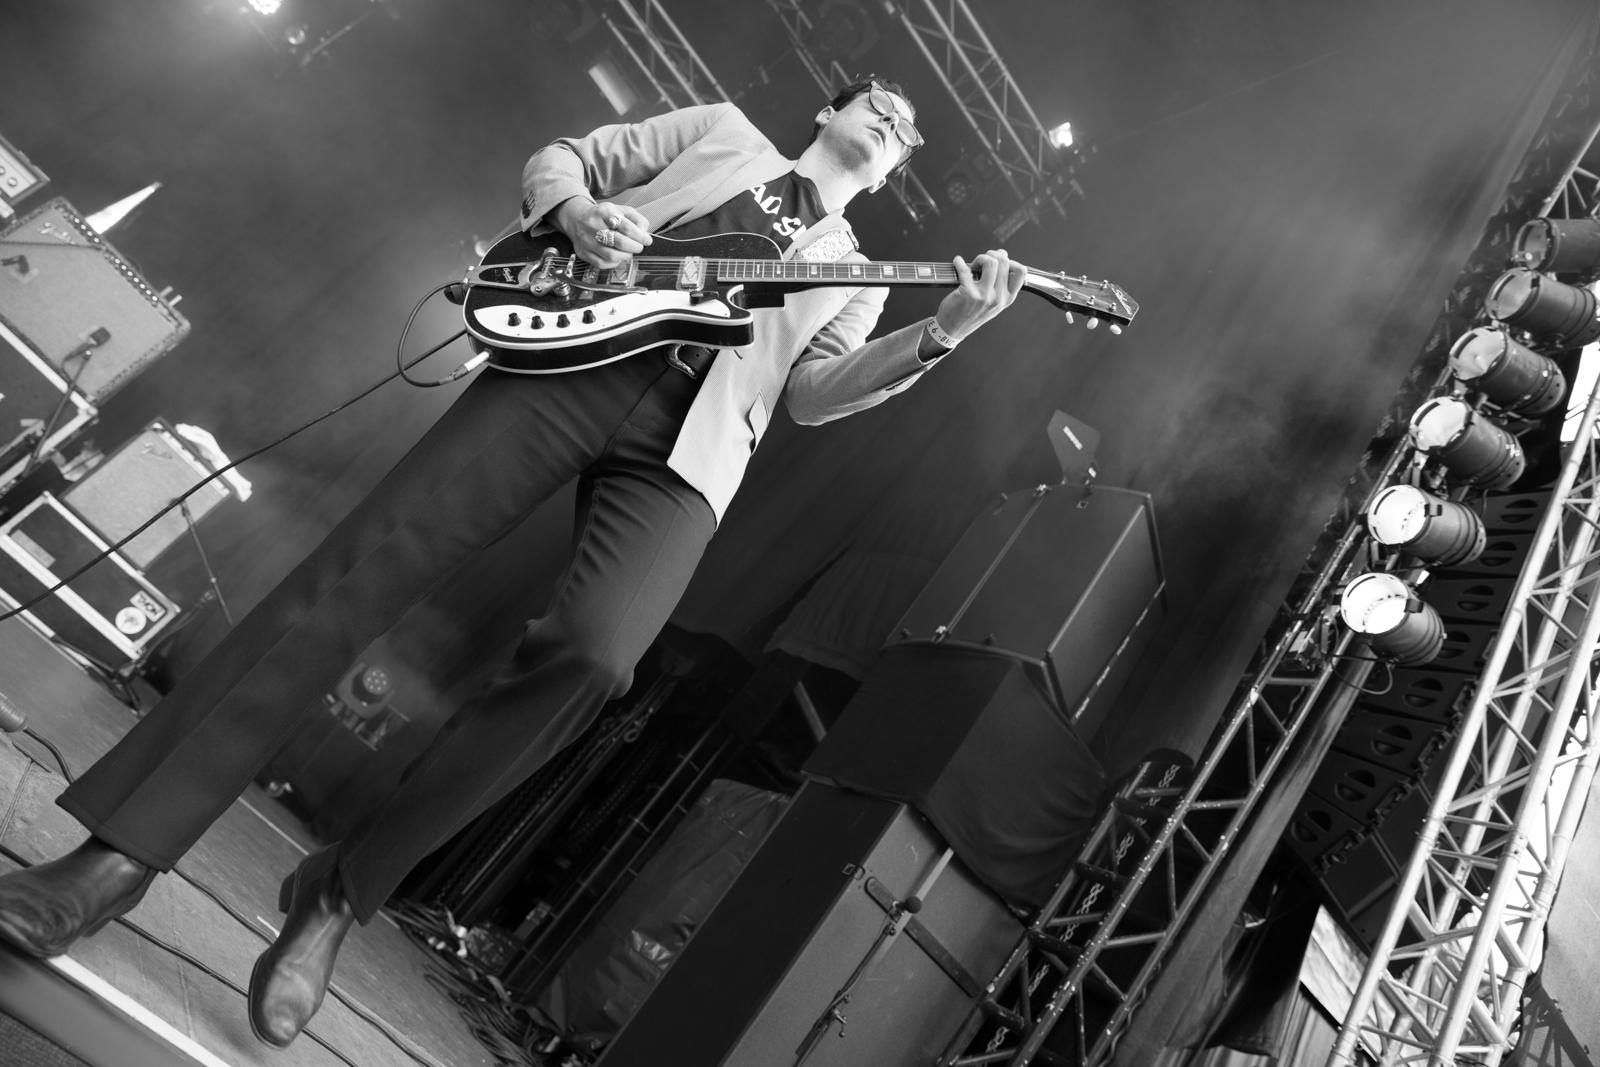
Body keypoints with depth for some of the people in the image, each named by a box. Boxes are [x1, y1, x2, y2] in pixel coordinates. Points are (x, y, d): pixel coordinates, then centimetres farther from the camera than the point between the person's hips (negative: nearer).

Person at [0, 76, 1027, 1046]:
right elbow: (557, 159, 23)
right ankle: (123, 849, -8)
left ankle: (345, 889, -10)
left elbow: (815, 392, 8)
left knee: (593, 655, -26)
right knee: (371, 557, -15)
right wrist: (579, 214, -1)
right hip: (572, 358, 0)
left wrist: (940, 334, -6)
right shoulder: (728, 131, 27)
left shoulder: (852, 276, 27)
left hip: (684, 449, 0)